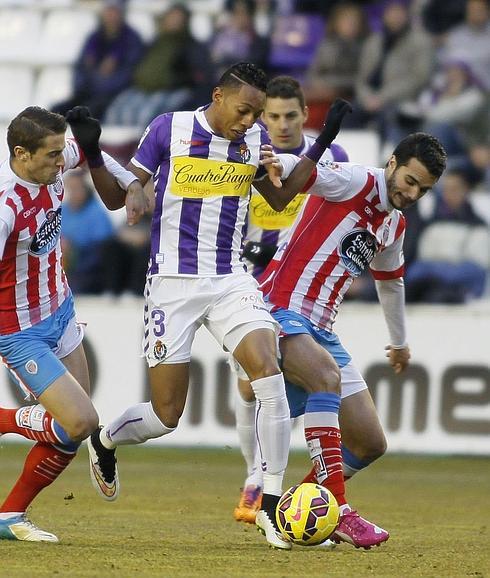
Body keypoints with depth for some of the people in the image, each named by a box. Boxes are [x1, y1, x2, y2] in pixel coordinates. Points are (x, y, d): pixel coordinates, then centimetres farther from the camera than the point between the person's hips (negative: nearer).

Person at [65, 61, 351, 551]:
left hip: (230, 281, 3)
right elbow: (117, 198, 0)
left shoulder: (255, 140, 4)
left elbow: (279, 198, 20)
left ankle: (271, 504, -13)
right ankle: (103, 441, 34)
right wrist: (93, 153, -18)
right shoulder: (169, 128, -6)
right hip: (173, 284, -3)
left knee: (270, 376, -20)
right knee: (166, 415, -2)